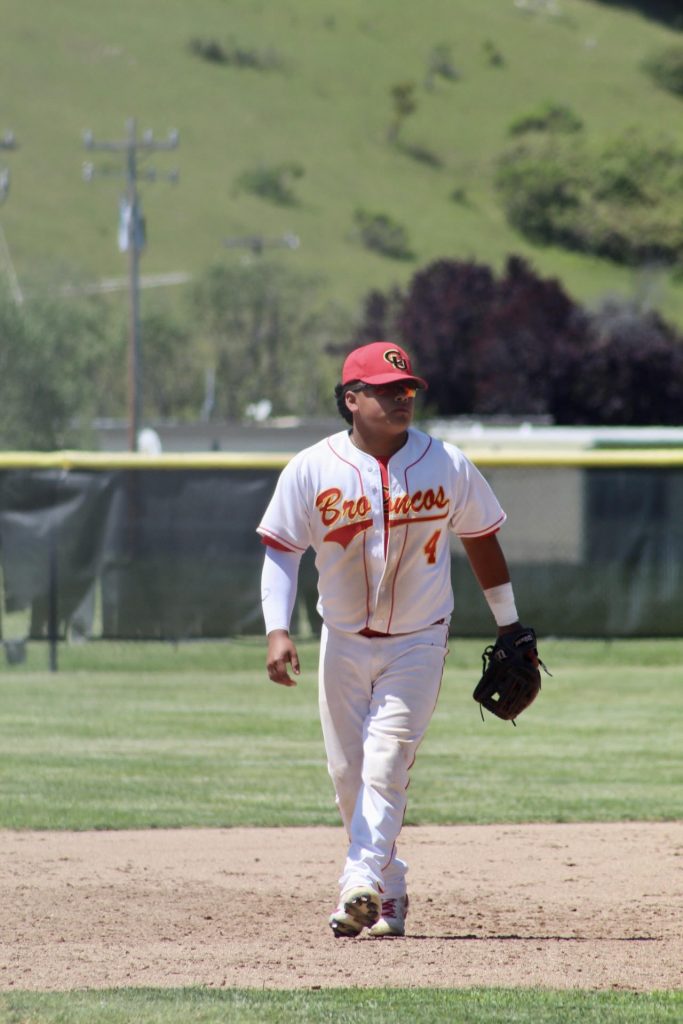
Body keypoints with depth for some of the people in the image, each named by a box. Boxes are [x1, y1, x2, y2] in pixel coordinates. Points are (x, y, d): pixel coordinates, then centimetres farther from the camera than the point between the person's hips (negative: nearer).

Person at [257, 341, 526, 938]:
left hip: (418, 642, -2)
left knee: (386, 760, -16)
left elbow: (481, 539, 8)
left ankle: (361, 886, -26)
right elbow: (281, 551, -4)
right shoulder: (311, 470, -7)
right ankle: (389, 891, 19)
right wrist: (278, 630, -18)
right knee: (348, 772, 3)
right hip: (344, 642, 2)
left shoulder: (446, 465, -5)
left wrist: (508, 625, 13)